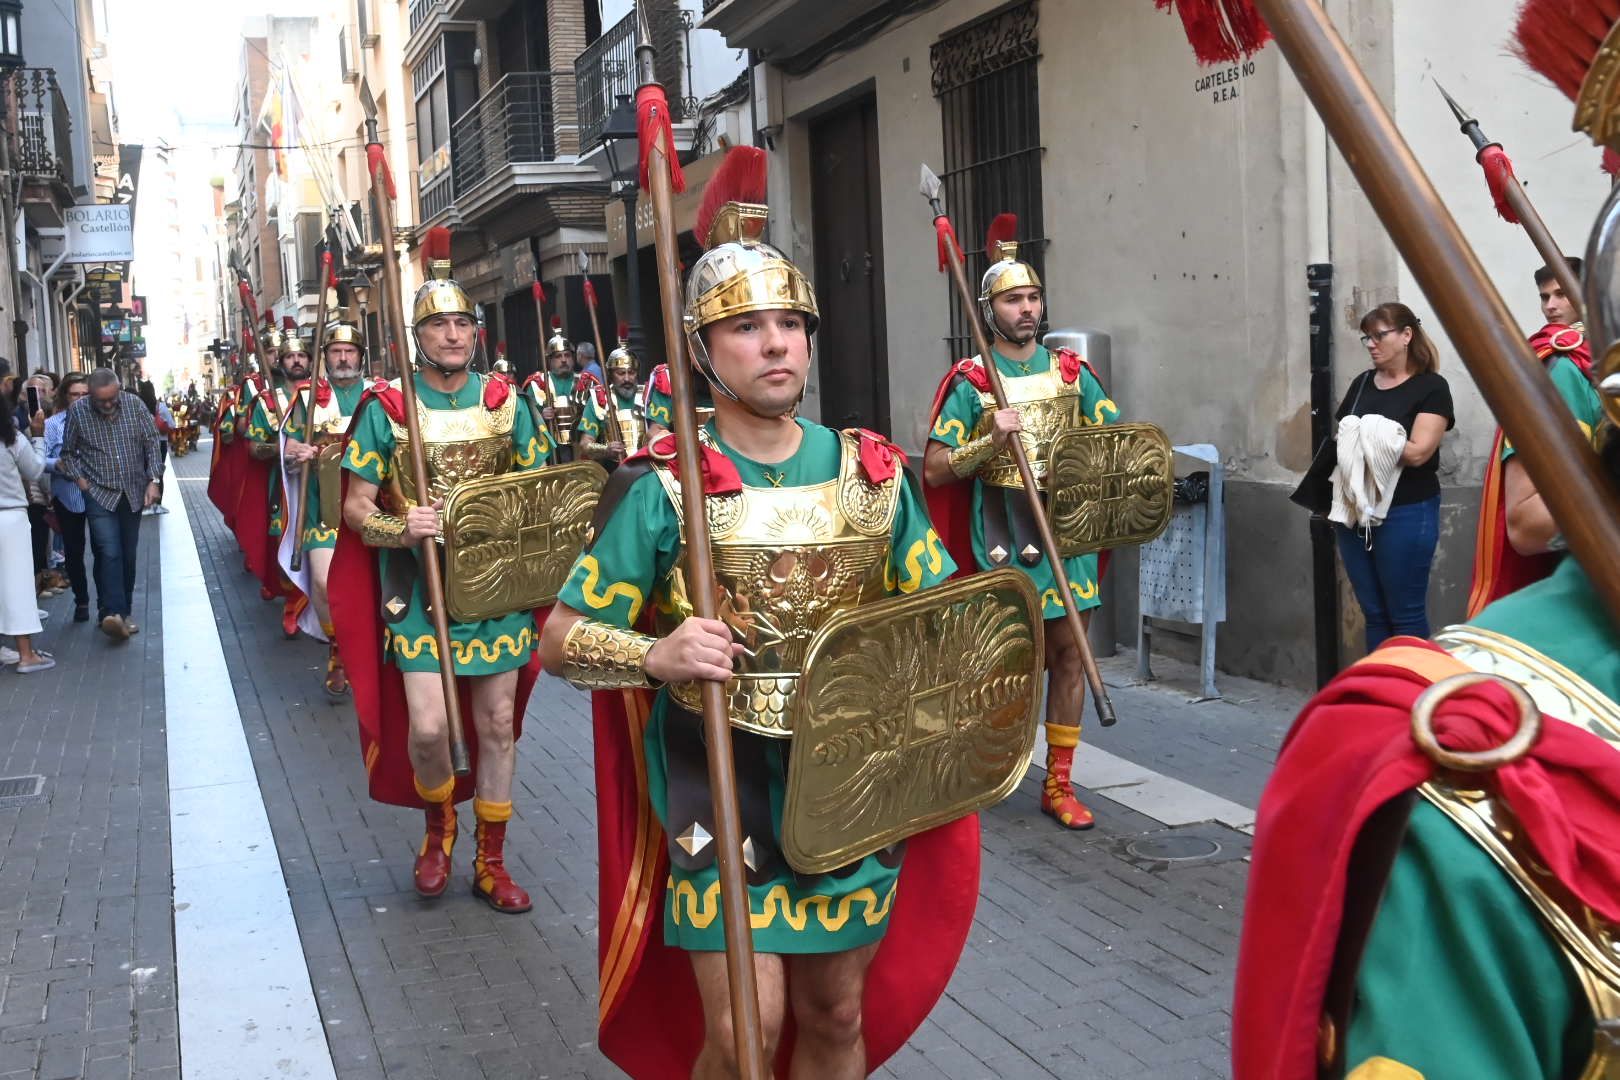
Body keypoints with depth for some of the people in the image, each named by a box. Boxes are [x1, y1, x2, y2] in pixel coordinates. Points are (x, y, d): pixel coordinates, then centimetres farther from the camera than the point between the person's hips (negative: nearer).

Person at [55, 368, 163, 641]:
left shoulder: (134, 404, -5)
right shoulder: (77, 411, -7)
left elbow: (151, 442, 2)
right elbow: (68, 452, 5)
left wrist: (152, 480, -4)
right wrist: (78, 478, -6)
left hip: (133, 493, 2)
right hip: (99, 494, -2)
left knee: (128, 555, 8)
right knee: (109, 553, -16)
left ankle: (122, 612, 18)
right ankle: (114, 613, -21)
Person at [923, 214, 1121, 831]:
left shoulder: (1071, 372, 9)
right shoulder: (971, 381, -2)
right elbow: (934, 468, -5)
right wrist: (991, 441, -19)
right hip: (1000, 536, -3)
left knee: (1068, 652, 3)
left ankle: (1059, 783, 12)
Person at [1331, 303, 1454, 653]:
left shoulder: (1431, 387, -4)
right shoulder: (1361, 384, 13)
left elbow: (1417, 452, -15)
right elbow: (1341, 440, 14)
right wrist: (1331, 490, -5)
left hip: (1405, 515, -5)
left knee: (1405, 615, 0)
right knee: (1373, 613, 10)